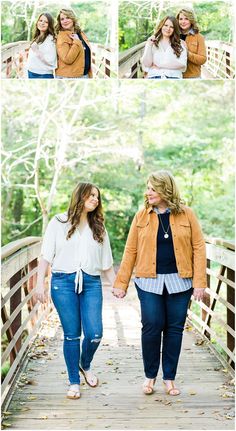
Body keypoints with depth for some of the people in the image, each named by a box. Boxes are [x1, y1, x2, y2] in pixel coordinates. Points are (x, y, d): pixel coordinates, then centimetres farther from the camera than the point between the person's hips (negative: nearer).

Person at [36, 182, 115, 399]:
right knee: (72, 334, -1)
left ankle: (85, 366, 24)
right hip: (63, 281, -2)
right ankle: (74, 382, 13)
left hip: (91, 283, 3)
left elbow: (107, 263, 16)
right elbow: (46, 256, 3)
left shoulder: (99, 228, 16)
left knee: (95, 333, -7)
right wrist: (40, 284, -5)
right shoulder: (59, 223, 6)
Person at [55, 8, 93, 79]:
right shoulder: (62, 36, -9)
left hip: (84, 75, 7)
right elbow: (67, 59, -21)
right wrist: (76, 42, -18)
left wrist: (90, 74, 15)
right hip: (68, 76, -7)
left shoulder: (81, 34, 11)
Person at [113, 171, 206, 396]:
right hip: (149, 282, 0)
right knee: (151, 327, -3)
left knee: (174, 329, 6)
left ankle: (169, 378, 21)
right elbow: (130, 250, 4)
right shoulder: (141, 216, 4)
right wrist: (121, 283, 1)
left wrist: (199, 282, -7)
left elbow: (198, 247, 0)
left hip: (178, 282, 0)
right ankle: (150, 376, 16)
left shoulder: (186, 214, 1)